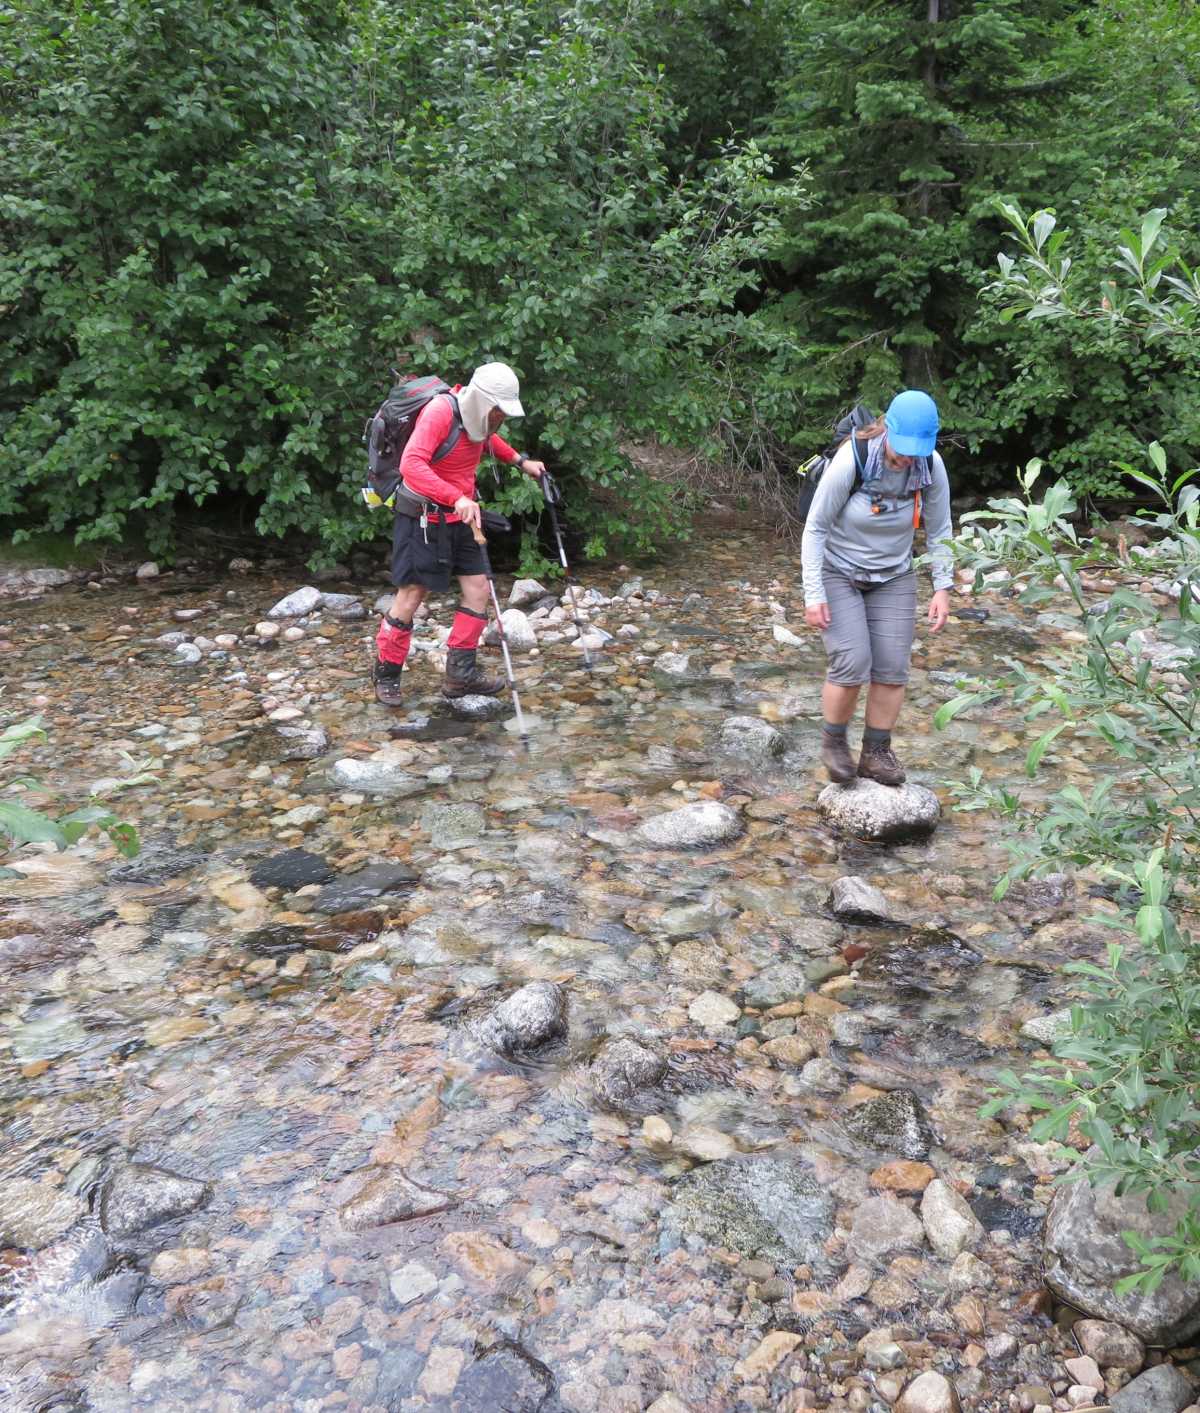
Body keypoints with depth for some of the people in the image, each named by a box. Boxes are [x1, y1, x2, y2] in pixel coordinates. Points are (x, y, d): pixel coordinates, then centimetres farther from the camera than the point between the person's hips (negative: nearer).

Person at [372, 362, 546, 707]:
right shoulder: (440, 413, -23)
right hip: (423, 518, -8)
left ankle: (461, 673, 13)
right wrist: (457, 498, -46)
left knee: (477, 588, 5)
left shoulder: (477, 416, 3)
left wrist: (520, 462, 18)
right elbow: (411, 465, -36)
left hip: (458, 518, 8)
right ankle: (386, 675, 13)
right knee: (411, 595, -3)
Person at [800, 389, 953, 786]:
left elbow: (939, 531, -3)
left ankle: (876, 753, 12)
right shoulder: (849, 462, -28)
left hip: (893, 577, 4)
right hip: (838, 572, -4)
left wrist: (942, 588, -11)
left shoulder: (931, 465, -16)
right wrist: (813, 595, -22)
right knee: (852, 665, -15)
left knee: (892, 668, -4)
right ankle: (834, 741, 10)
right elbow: (815, 528, -19)